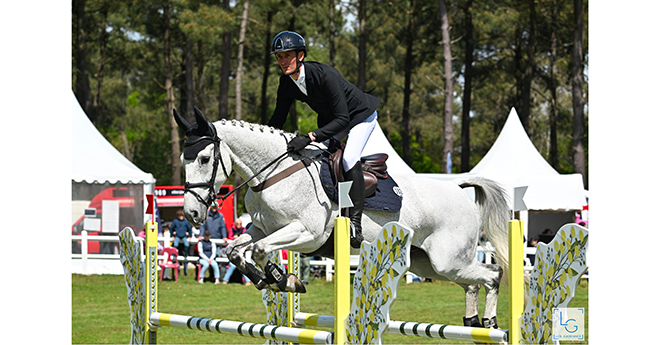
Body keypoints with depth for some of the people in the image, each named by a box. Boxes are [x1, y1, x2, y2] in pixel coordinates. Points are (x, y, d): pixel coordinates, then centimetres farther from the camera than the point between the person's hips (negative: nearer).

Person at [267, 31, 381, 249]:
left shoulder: (323, 74, -36)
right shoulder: (287, 82, -14)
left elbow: (343, 119, -39)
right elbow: (277, 120, -4)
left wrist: (309, 137, -48)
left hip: (361, 115, -8)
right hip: (330, 119, 8)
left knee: (349, 159, -26)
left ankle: (355, 224, -25)